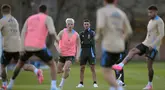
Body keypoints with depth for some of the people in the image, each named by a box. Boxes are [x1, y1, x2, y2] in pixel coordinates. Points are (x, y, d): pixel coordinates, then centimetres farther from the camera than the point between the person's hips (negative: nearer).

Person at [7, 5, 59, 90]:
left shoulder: (30, 18, 19)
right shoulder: (48, 18, 5)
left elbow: (23, 32, 4)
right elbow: (52, 32, -13)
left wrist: (22, 47, -6)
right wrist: (56, 38, 11)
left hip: (28, 47, 4)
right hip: (39, 48, -4)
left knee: (20, 63, 31)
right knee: (52, 64, 12)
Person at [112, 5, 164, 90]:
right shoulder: (150, 21, 18)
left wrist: (152, 45, -23)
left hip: (153, 47, -8)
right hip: (146, 44, 8)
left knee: (149, 65, -5)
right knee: (132, 51, -14)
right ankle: (121, 65, -31)